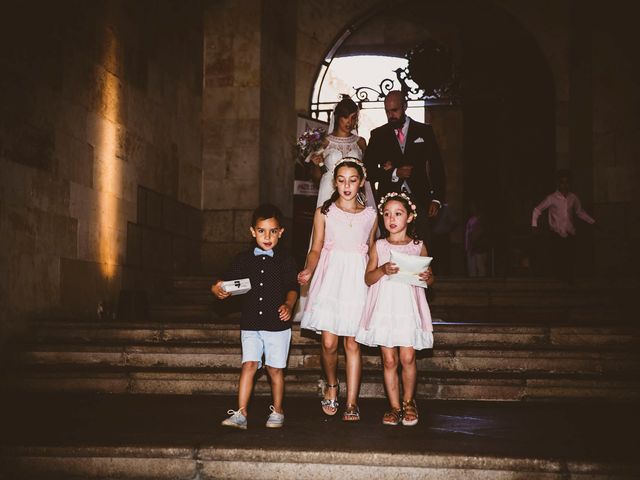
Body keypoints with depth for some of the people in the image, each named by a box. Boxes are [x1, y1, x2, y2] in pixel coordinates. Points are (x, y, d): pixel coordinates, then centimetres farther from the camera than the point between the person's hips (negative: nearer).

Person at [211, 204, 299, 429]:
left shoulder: (285, 259, 0)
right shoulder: (244, 259, 6)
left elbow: (292, 288, -4)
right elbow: (229, 281, 5)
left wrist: (288, 305, -24)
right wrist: (219, 290, -18)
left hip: (277, 324, -1)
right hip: (250, 324, 1)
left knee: (275, 368, 6)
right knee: (248, 365, -5)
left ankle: (277, 412, 22)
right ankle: (240, 414, -3)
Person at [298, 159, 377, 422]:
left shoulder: (370, 215, 12)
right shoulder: (324, 212, 8)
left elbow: (372, 253, 16)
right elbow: (316, 249, 6)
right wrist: (308, 270, -12)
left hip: (358, 280, 1)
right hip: (330, 277, -1)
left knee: (353, 343, -2)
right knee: (329, 343, -7)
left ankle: (351, 403, 3)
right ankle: (332, 385, 22)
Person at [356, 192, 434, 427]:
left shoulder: (418, 246, 6)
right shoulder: (378, 247, 7)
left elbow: (430, 278, 11)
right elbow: (368, 278, 2)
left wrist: (427, 277, -12)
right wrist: (382, 270, -17)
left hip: (409, 307, -1)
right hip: (384, 308, 1)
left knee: (407, 358, -7)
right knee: (389, 360, 2)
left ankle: (409, 401, 17)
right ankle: (395, 406, 14)